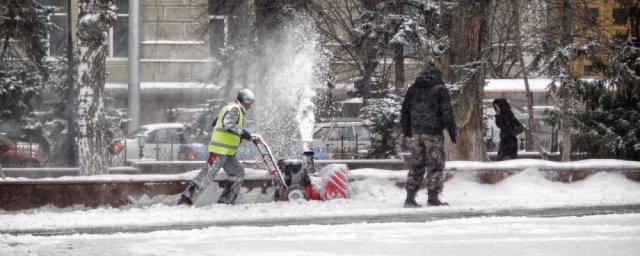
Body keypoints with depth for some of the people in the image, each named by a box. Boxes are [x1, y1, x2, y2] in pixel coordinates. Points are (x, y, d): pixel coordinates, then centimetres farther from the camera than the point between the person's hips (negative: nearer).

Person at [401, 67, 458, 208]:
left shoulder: (413, 89, 13)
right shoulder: (440, 89, -3)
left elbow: (405, 110, 16)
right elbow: (447, 112, -7)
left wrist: (406, 130, 22)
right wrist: (453, 132, -2)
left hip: (415, 133, 5)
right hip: (433, 132, -5)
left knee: (416, 164, 9)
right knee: (435, 164, 1)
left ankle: (410, 197, 4)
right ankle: (433, 197, -4)